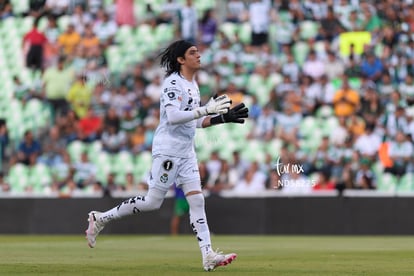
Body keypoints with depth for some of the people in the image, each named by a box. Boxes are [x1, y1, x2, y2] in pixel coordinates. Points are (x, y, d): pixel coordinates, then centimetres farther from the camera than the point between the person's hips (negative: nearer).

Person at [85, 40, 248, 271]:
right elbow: (173, 117, -26)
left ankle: (208, 256, -7)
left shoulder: (193, 85, 15)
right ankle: (101, 219, 11)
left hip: (186, 152, 8)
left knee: (197, 200, -2)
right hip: (168, 149, -8)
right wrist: (207, 109, -28)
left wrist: (224, 117, 8)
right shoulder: (173, 82, -13)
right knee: (152, 202, -4)